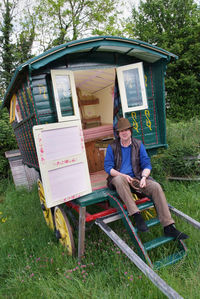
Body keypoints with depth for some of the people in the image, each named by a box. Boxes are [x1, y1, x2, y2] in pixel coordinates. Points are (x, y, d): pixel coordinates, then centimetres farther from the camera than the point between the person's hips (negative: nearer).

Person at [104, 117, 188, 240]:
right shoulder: (112, 147, 2)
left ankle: (169, 227, -21)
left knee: (156, 187, -23)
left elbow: (147, 164, 4)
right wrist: (123, 176, -19)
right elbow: (108, 167, -3)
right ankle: (137, 216, -36)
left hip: (136, 178, 2)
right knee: (119, 180, -39)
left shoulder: (138, 144, 8)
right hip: (119, 177, -2)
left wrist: (143, 177, -17)